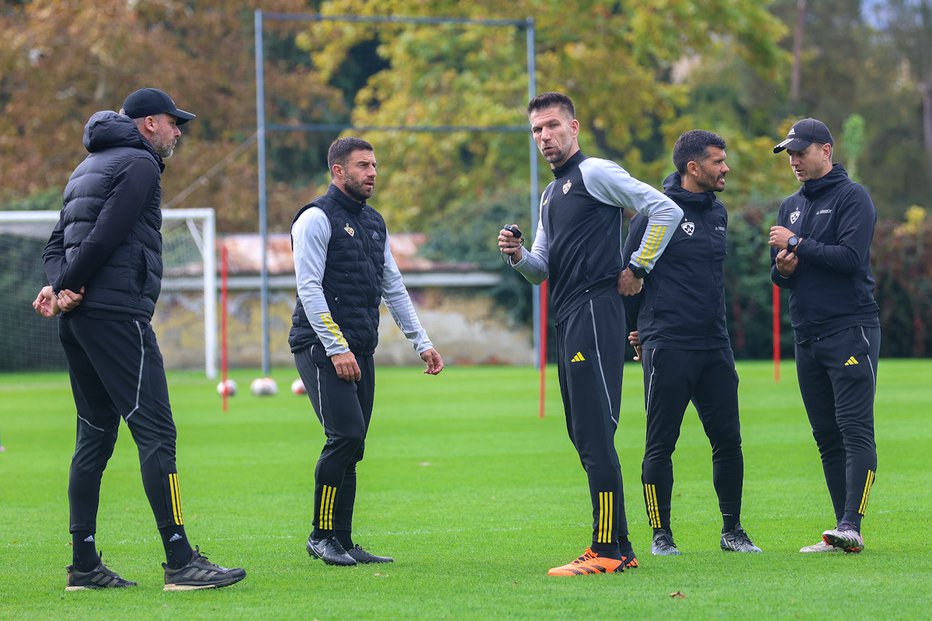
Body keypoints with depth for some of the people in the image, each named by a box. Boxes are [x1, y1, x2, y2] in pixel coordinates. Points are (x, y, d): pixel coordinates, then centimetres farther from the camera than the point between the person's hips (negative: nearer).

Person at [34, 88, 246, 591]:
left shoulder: (88, 167, 25)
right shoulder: (139, 164, -5)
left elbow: (57, 244, 17)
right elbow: (104, 237, -16)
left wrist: (58, 286, -2)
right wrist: (66, 290, -7)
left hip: (77, 323, 10)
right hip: (118, 314, -10)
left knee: (95, 435, 11)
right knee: (155, 431, -12)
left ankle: (84, 564, 9)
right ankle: (180, 562, -18)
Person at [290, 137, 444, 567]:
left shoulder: (374, 223, 18)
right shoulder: (317, 219, -7)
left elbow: (393, 288, 22)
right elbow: (309, 289, -14)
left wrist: (421, 342, 15)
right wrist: (336, 348, -20)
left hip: (360, 350, 8)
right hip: (321, 347, -8)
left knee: (351, 445, 5)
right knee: (346, 435, -16)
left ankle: (342, 541, 8)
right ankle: (321, 536, -7)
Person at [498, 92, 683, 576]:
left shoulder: (594, 173, -5)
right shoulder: (551, 195, 23)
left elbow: (666, 210, -11)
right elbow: (542, 270, 23)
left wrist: (638, 268, -9)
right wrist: (518, 255, 2)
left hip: (594, 312, -10)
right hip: (567, 322, 10)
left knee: (595, 435, -13)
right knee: (584, 436, 10)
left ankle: (607, 550, -15)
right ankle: (620, 548, 13)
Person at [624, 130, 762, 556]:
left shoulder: (717, 213, 13)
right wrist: (636, 329, 8)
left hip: (715, 346, 6)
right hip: (668, 347, -6)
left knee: (728, 440, 5)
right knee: (661, 444, -1)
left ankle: (732, 530, 16)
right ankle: (661, 535, 7)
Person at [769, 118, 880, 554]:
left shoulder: (853, 197, -3)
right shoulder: (790, 207, 19)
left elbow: (850, 257, -16)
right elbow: (779, 273, 20)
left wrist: (797, 245, -12)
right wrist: (783, 268, -3)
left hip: (851, 330, -7)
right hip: (807, 334, 8)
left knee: (855, 429, -13)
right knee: (827, 436, 5)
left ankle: (851, 526, -22)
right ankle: (844, 532, 7)